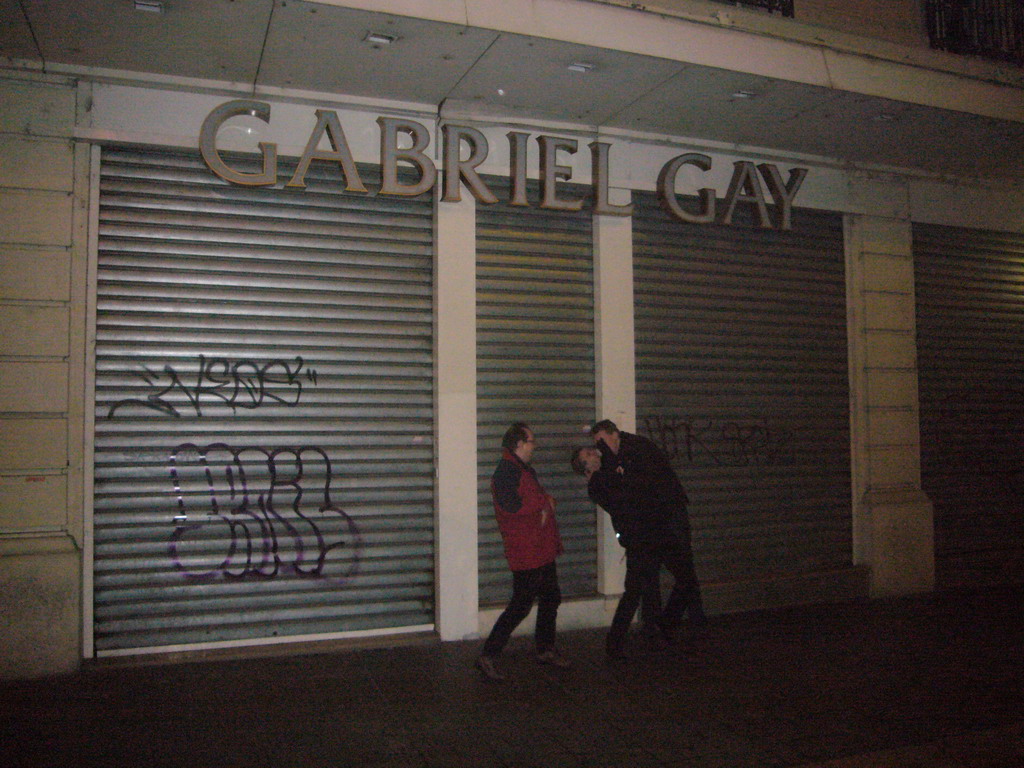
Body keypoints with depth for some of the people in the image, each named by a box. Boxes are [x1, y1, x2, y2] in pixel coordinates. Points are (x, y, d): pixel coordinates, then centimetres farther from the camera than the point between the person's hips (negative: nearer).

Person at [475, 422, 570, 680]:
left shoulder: (523, 470, 16)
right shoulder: (507, 470, -17)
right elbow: (510, 505, -29)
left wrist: (545, 505, -3)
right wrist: (544, 503, -14)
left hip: (541, 550, 10)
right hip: (526, 553, -10)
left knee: (550, 598, 19)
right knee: (521, 605, -7)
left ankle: (546, 650, 34)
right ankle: (487, 656, 1)